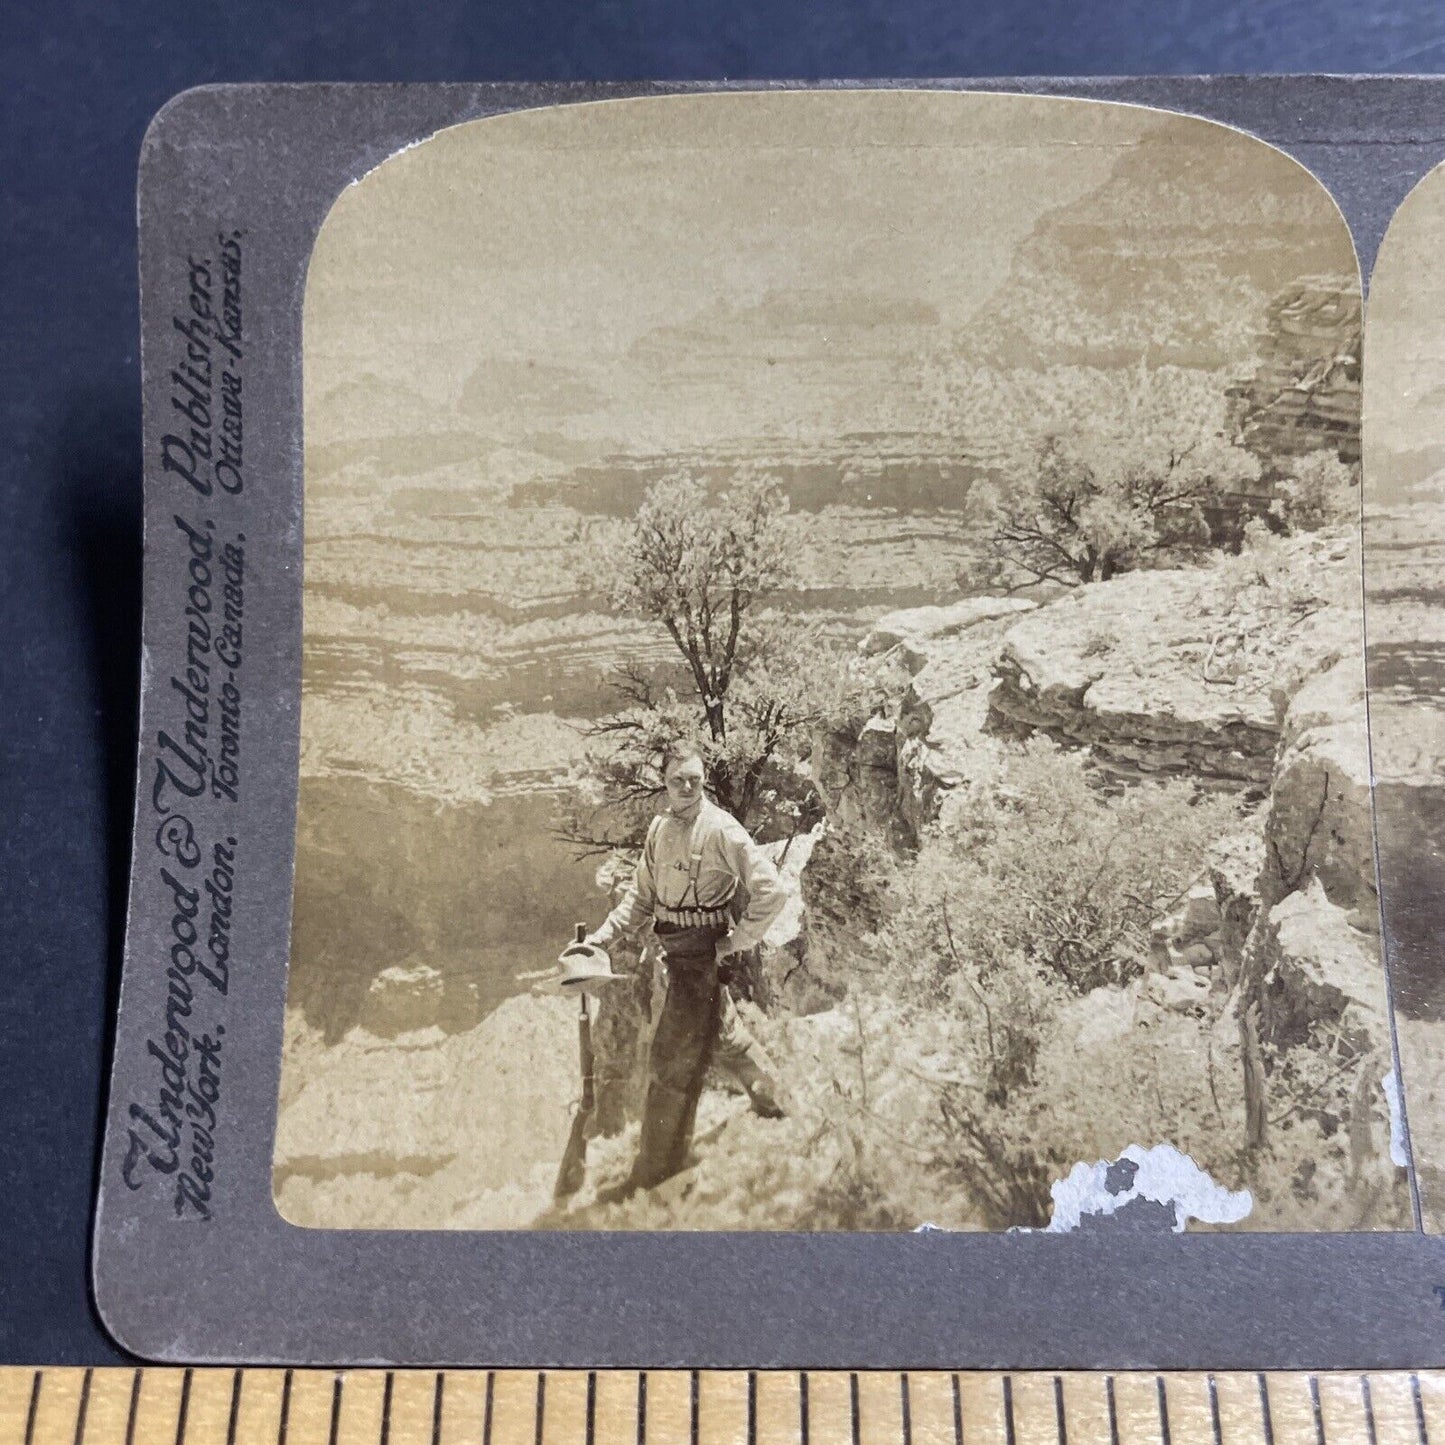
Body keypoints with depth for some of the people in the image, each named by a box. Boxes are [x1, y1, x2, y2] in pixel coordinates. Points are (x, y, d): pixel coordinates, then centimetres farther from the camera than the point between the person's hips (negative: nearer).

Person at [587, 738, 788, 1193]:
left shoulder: (721, 829, -18)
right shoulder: (660, 828, 5)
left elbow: (772, 891, -19)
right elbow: (641, 896, 10)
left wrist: (737, 943, -14)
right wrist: (602, 936, 0)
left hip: (702, 954, -8)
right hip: (678, 951, 8)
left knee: (672, 1060, -3)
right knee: (724, 1034, 27)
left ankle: (655, 1171, 10)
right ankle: (771, 1100, 52)